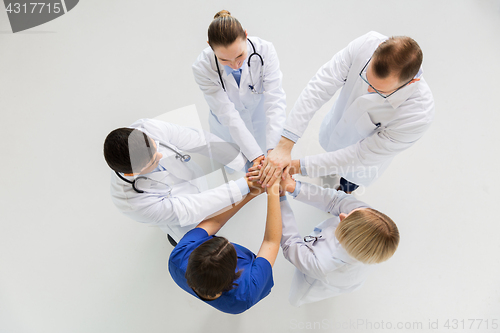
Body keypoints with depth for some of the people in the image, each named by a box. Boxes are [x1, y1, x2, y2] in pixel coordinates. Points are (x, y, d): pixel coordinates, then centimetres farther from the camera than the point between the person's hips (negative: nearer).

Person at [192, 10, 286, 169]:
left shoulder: (265, 51, -29)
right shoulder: (202, 67, -30)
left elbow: (275, 101, -33)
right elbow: (228, 115, -32)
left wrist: (273, 149, -43)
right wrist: (255, 155, -38)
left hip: (262, 124, 1)